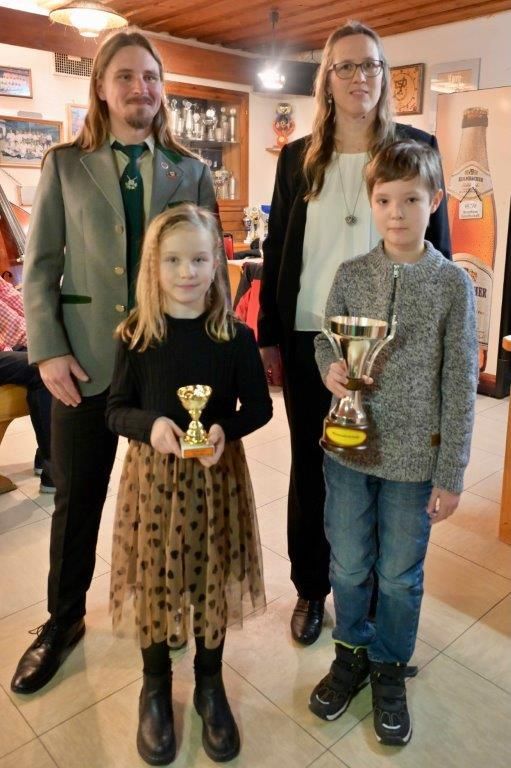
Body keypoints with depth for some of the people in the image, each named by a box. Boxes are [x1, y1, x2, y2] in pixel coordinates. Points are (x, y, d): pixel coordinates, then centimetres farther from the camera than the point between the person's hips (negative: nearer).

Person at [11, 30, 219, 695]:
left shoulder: (192, 172, 7)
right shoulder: (65, 165, 6)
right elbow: (39, 266, 2)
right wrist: (48, 351, -8)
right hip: (86, 360, 0)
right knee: (76, 498, 9)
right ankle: (64, 620, 31)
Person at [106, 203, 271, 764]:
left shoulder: (235, 335, -6)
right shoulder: (135, 335, -6)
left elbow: (259, 406, 0)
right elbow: (116, 409, -1)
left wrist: (227, 430, -20)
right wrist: (149, 424, -22)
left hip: (216, 475, 0)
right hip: (152, 473, 0)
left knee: (212, 578, 12)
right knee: (153, 578, 11)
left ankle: (209, 684, 38)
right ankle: (155, 686, 37)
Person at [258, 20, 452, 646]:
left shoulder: (415, 149, 3)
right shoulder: (298, 159, 7)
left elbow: (437, 249, 3)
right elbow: (275, 250, 8)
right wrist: (269, 337, 3)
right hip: (309, 342, 2)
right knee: (309, 469, 11)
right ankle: (310, 590, 30)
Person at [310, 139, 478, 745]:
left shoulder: (452, 283, -7)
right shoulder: (351, 274, -2)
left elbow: (460, 385, -6)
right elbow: (324, 342, 9)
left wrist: (451, 475, -6)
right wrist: (330, 370, -16)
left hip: (414, 459, -2)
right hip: (349, 448, 2)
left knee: (400, 575, 14)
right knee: (348, 566, 17)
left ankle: (389, 668, 40)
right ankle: (352, 653, 42)